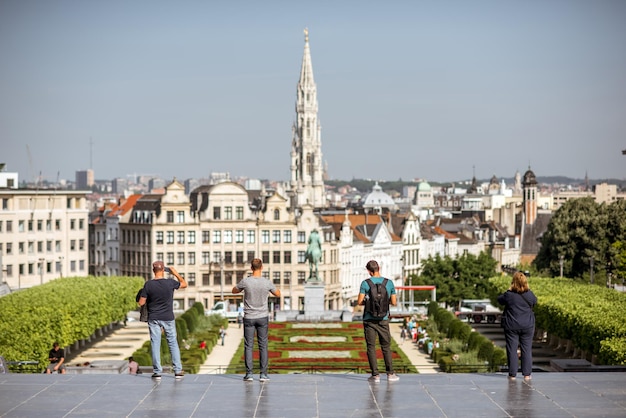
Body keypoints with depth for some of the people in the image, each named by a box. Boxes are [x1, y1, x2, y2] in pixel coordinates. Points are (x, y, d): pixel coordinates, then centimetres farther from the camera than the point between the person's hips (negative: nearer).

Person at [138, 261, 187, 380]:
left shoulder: (148, 284, -10)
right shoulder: (170, 283, -9)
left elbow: (141, 303, -6)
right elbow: (184, 284, 10)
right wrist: (176, 273, 17)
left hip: (153, 318, 0)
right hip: (168, 318, 0)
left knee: (155, 344, 4)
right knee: (173, 343, 9)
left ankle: (157, 372, 3)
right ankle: (178, 371, 9)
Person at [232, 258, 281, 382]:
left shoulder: (245, 282, -12)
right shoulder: (267, 283, -9)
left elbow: (234, 290, 9)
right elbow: (278, 294, 10)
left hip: (249, 318, -1)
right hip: (263, 317, 1)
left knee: (248, 345, 4)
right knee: (263, 345, 6)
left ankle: (249, 374, 1)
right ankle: (263, 374, 4)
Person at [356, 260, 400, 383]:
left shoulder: (365, 283, -7)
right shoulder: (389, 283, -1)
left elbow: (360, 302, -8)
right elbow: (394, 302, 2)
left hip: (369, 319, -2)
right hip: (383, 319, 2)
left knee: (371, 347, 3)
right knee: (386, 346, 12)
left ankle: (375, 375, -1)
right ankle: (390, 374, 11)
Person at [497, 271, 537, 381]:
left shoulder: (509, 295, -13)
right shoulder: (529, 294, -7)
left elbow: (500, 300, 5)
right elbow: (535, 302, 14)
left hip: (511, 326, -2)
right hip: (527, 326, 2)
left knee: (512, 349, 5)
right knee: (527, 349, 8)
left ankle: (512, 374, 5)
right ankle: (527, 374, 7)